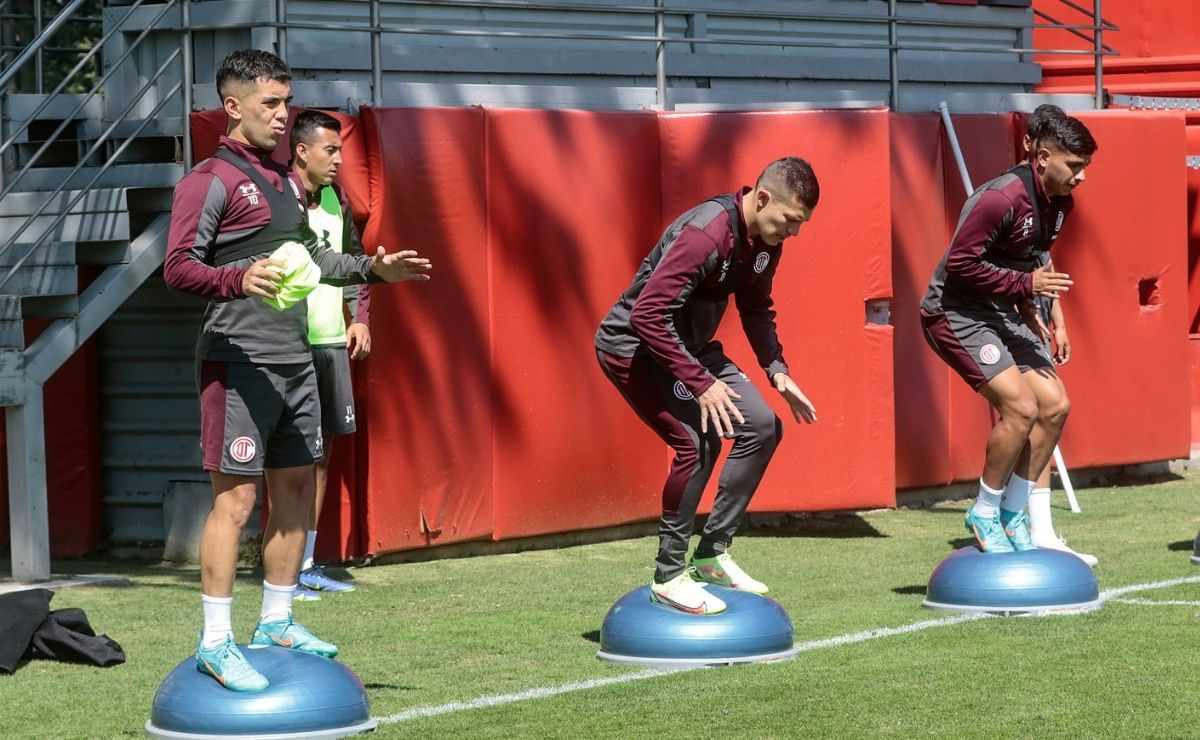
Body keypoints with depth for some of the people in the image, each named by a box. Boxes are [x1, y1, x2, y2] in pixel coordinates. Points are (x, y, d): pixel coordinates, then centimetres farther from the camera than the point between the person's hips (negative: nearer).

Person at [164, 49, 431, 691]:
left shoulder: (284, 180, 18)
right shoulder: (211, 180, -9)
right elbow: (178, 266, -17)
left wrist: (372, 269, 18)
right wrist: (238, 280, -34)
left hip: (295, 360, 9)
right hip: (240, 364, -9)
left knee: (295, 489, 12)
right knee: (235, 497, -9)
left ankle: (275, 622, 22)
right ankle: (215, 644, -7)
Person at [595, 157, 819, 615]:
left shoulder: (764, 240, -2)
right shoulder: (705, 234, -30)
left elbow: (756, 309, 16)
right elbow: (648, 315, -34)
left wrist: (777, 370, 1)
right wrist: (700, 383, -34)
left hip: (687, 345, 9)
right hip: (634, 346, -9)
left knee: (762, 426, 2)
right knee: (697, 441, -25)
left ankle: (712, 553, 10)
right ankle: (669, 575, -12)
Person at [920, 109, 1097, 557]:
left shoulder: (1059, 203, 5)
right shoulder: (1001, 199, -24)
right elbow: (960, 264, -25)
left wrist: (1028, 313, 10)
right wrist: (1024, 285, -25)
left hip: (1001, 313, 9)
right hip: (956, 313, -9)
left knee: (1055, 406, 1)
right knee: (1021, 407, -19)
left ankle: (1012, 514, 13)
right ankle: (984, 515, -2)